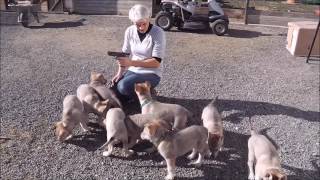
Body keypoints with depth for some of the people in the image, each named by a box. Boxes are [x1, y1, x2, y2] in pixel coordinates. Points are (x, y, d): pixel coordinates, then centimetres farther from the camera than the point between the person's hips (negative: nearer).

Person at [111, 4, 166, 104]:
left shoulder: (158, 33, -17)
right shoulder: (129, 31, -2)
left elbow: (156, 62, -20)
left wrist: (131, 62, -27)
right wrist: (120, 73, -8)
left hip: (151, 74, -5)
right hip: (132, 71, 5)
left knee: (123, 86, -30)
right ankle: (135, 93, 13)